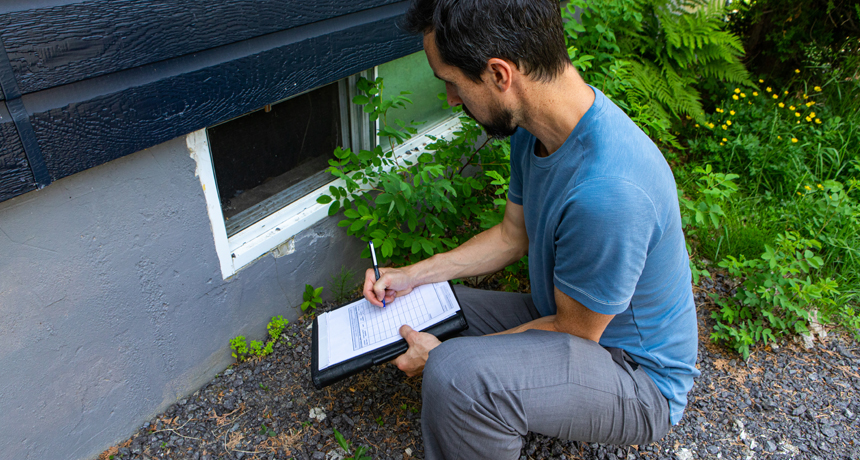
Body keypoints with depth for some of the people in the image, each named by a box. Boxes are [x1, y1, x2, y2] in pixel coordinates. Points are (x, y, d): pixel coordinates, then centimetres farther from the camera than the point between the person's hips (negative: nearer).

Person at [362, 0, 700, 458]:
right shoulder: (534, 126, -8)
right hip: (563, 315, 8)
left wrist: (445, 357, -15)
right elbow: (512, 234, 6)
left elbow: (576, 332, -22)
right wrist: (414, 275, 3)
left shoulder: (608, 191, -37)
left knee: (453, 377, -33)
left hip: (638, 375, -8)